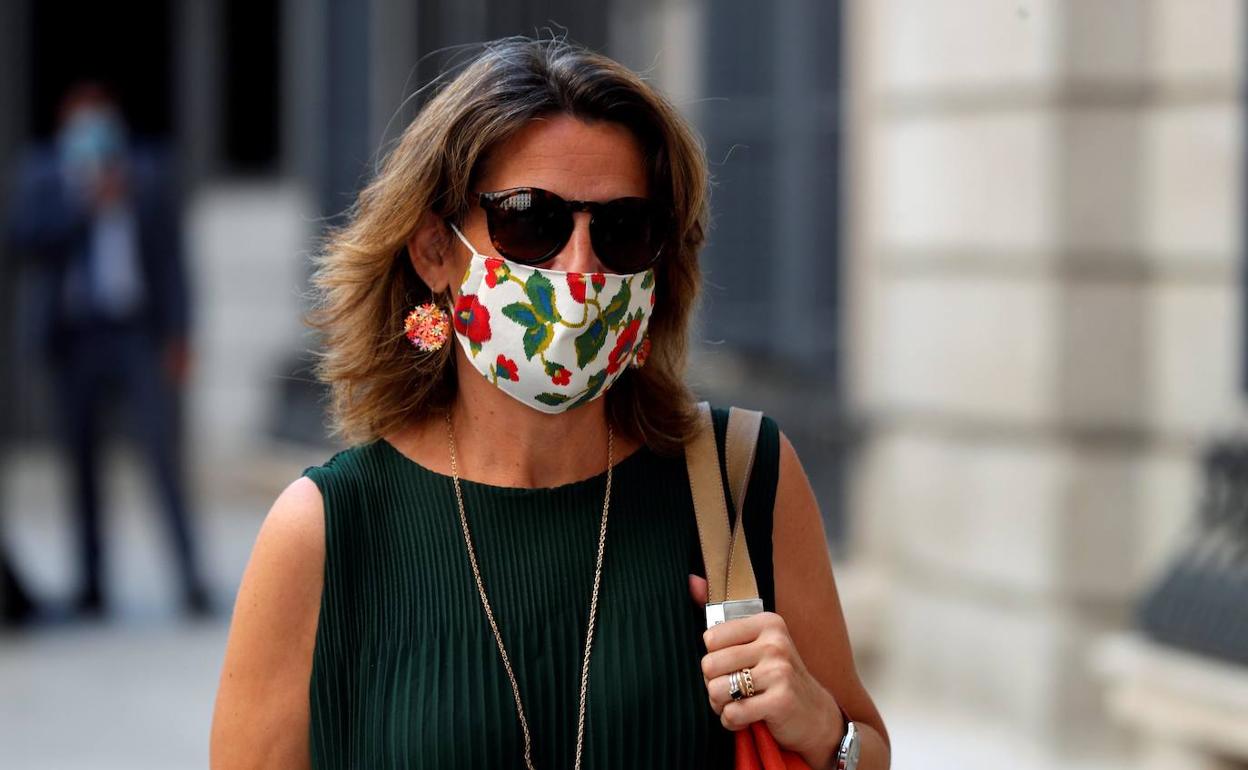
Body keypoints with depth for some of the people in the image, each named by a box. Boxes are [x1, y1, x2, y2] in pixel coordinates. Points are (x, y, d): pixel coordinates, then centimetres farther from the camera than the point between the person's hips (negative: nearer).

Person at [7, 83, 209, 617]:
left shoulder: (147, 173, 7)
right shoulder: (42, 173, 7)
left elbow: (171, 257, 7)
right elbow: (26, 237, -6)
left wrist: (177, 335, 1)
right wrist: (84, 203, -15)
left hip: (138, 333, -1)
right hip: (74, 334, 1)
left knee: (164, 454, -10)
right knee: (83, 460, 3)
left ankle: (190, 578, -11)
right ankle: (91, 584, 10)